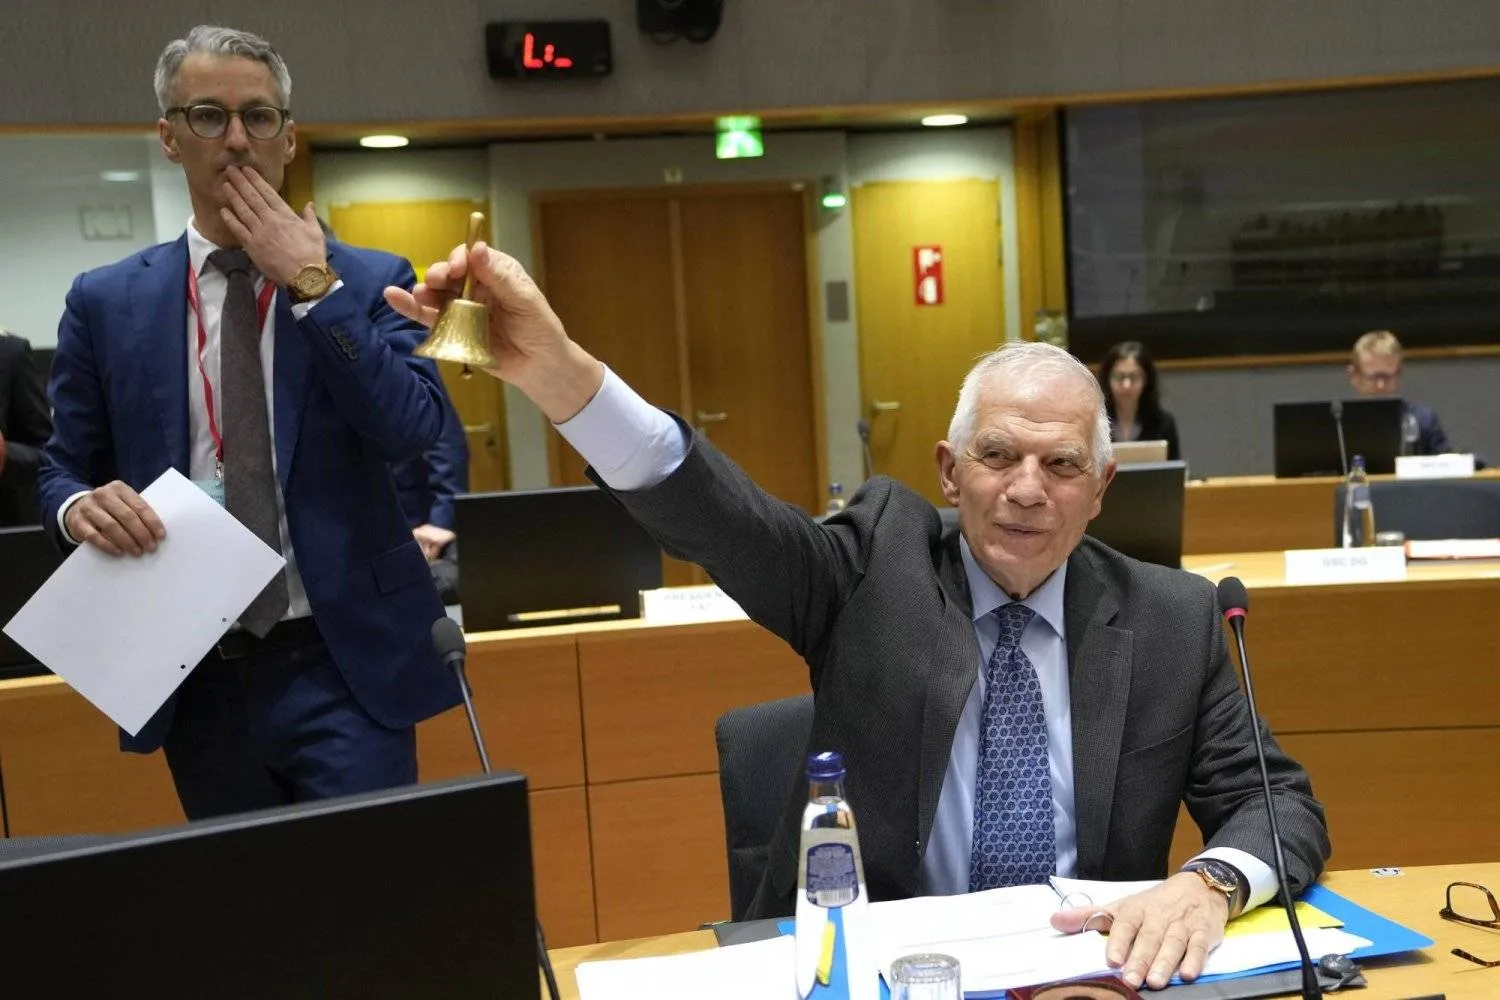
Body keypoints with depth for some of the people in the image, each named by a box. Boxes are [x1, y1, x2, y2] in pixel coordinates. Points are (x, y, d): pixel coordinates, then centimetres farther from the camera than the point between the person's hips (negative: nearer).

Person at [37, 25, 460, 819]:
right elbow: (63, 468, 11)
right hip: (196, 679, 2)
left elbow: (416, 429, -13)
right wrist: (83, 505, -13)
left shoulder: (369, 280, 2)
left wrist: (312, 284, -14)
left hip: (342, 668, -2)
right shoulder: (106, 302, 6)